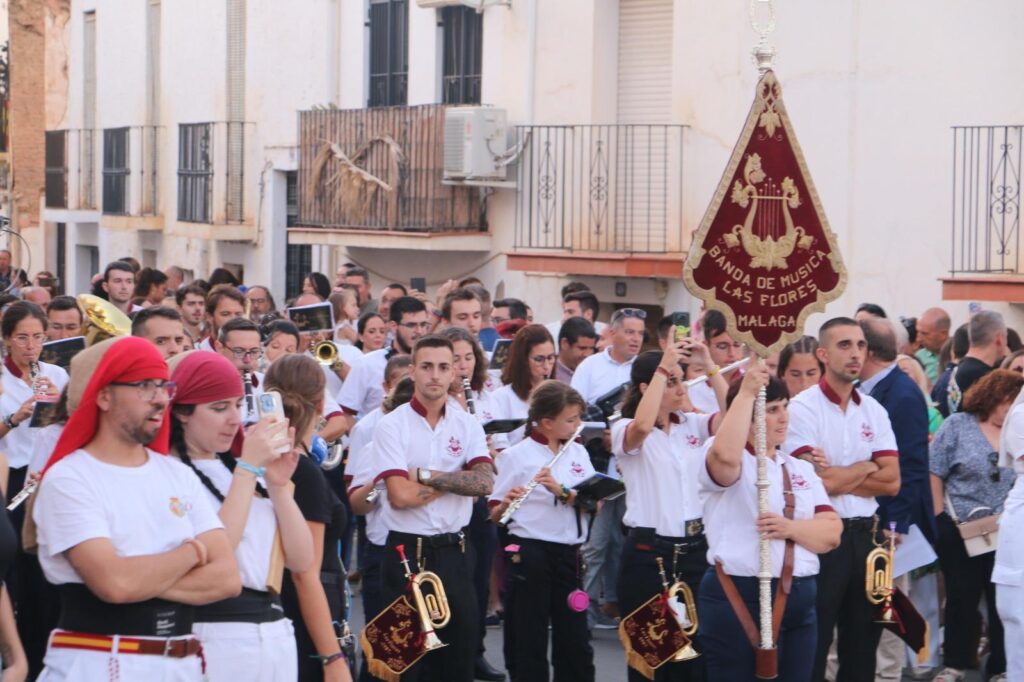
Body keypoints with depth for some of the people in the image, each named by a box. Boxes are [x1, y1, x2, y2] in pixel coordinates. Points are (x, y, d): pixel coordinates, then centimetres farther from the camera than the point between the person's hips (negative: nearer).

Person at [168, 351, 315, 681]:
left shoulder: (239, 468, 12)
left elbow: (301, 560, 7)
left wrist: (278, 484, -5)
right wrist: (247, 468, -17)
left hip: (277, 637, 6)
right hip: (214, 638, -6)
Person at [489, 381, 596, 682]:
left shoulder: (578, 452, 9)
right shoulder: (518, 455, -4)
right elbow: (495, 515, -1)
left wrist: (562, 491, -18)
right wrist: (507, 502, -23)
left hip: (569, 553, 4)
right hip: (530, 552, -4)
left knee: (575, 643, 7)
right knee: (529, 644, 1)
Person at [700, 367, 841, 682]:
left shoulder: (800, 468, 16)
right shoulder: (727, 461, -3)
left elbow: (831, 532, 6)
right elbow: (726, 455, -30)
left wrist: (791, 528, -14)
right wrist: (746, 393, -25)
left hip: (799, 602, 6)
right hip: (739, 599, -6)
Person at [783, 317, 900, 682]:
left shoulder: (874, 410, 9)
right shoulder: (802, 408, -9)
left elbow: (891, 482, 1)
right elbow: (816, 481, -18)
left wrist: (838, 476, -11)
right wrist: (867, 467, -4)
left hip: (863, 535, 6)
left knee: (862, 644, 13)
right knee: (811, 648, 2)